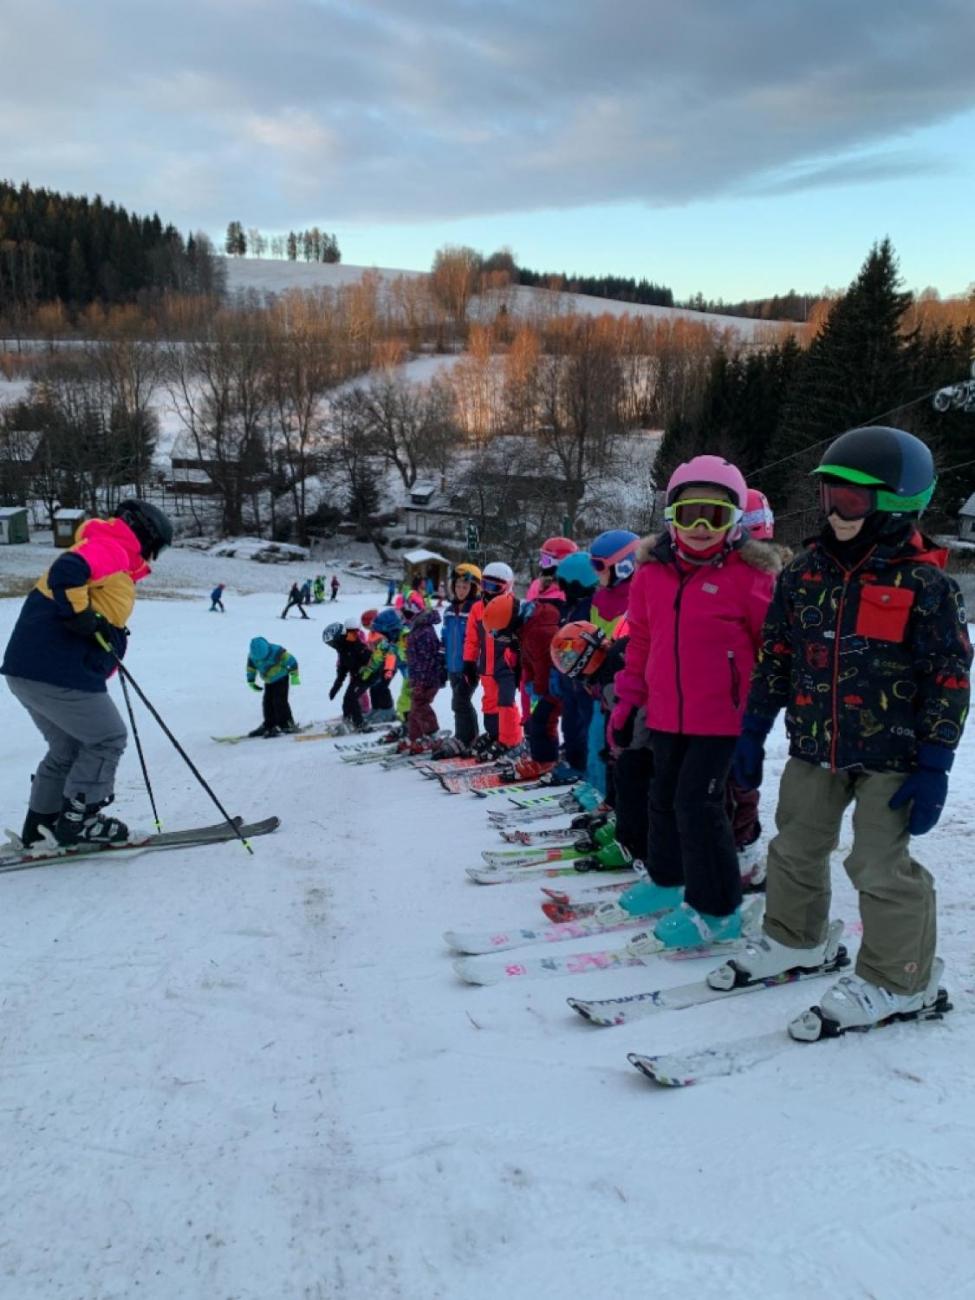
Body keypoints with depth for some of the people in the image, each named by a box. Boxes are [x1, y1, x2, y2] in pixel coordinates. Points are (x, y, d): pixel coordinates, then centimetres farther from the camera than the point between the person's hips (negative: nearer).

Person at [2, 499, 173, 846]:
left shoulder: (109, 554, 24)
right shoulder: (111, 549, -7)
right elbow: (66, 571, -26)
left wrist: (111, 637, 13)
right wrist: (82, 616, -23)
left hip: (30, 668, 10)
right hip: (57, 673, -10)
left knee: (69, 747, 22)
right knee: (108, 739, 3)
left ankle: (41, 822, 28)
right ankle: (77, 821, 8)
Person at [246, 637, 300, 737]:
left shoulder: (276, 651, -28)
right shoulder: (252, 656, -13)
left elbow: (291, 661, -19)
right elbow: (250, 669, 6)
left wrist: (294, 675, -16)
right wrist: (251, 682, 6)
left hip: (281, 679, -6)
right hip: (268, 681, 6)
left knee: (279, 701, -12)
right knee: (267, 702, 4)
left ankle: (287, 725, -6)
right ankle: (268, 725, 17)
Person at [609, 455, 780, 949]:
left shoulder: (749, 574, -11)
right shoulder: (653, 571, 3)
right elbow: (640, 641, 12)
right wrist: (627, 701, 13)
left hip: (721, 717, -6)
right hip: (666, 714, 6)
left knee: (698, 802, -8)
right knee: (664, 797, 17)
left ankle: (716, 910, 9)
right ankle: (667, 880, 39)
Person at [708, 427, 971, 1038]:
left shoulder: (925, 583, -12)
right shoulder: (806, 571, 2)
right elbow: (776, 655, 8)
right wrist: (753, 731, 8)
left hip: (889, 757, -5)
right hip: (813, 748, 6)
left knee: (881, 868, 1)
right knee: (796, 851, 17)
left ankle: (897, 981, 21)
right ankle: (795, 940, 39)